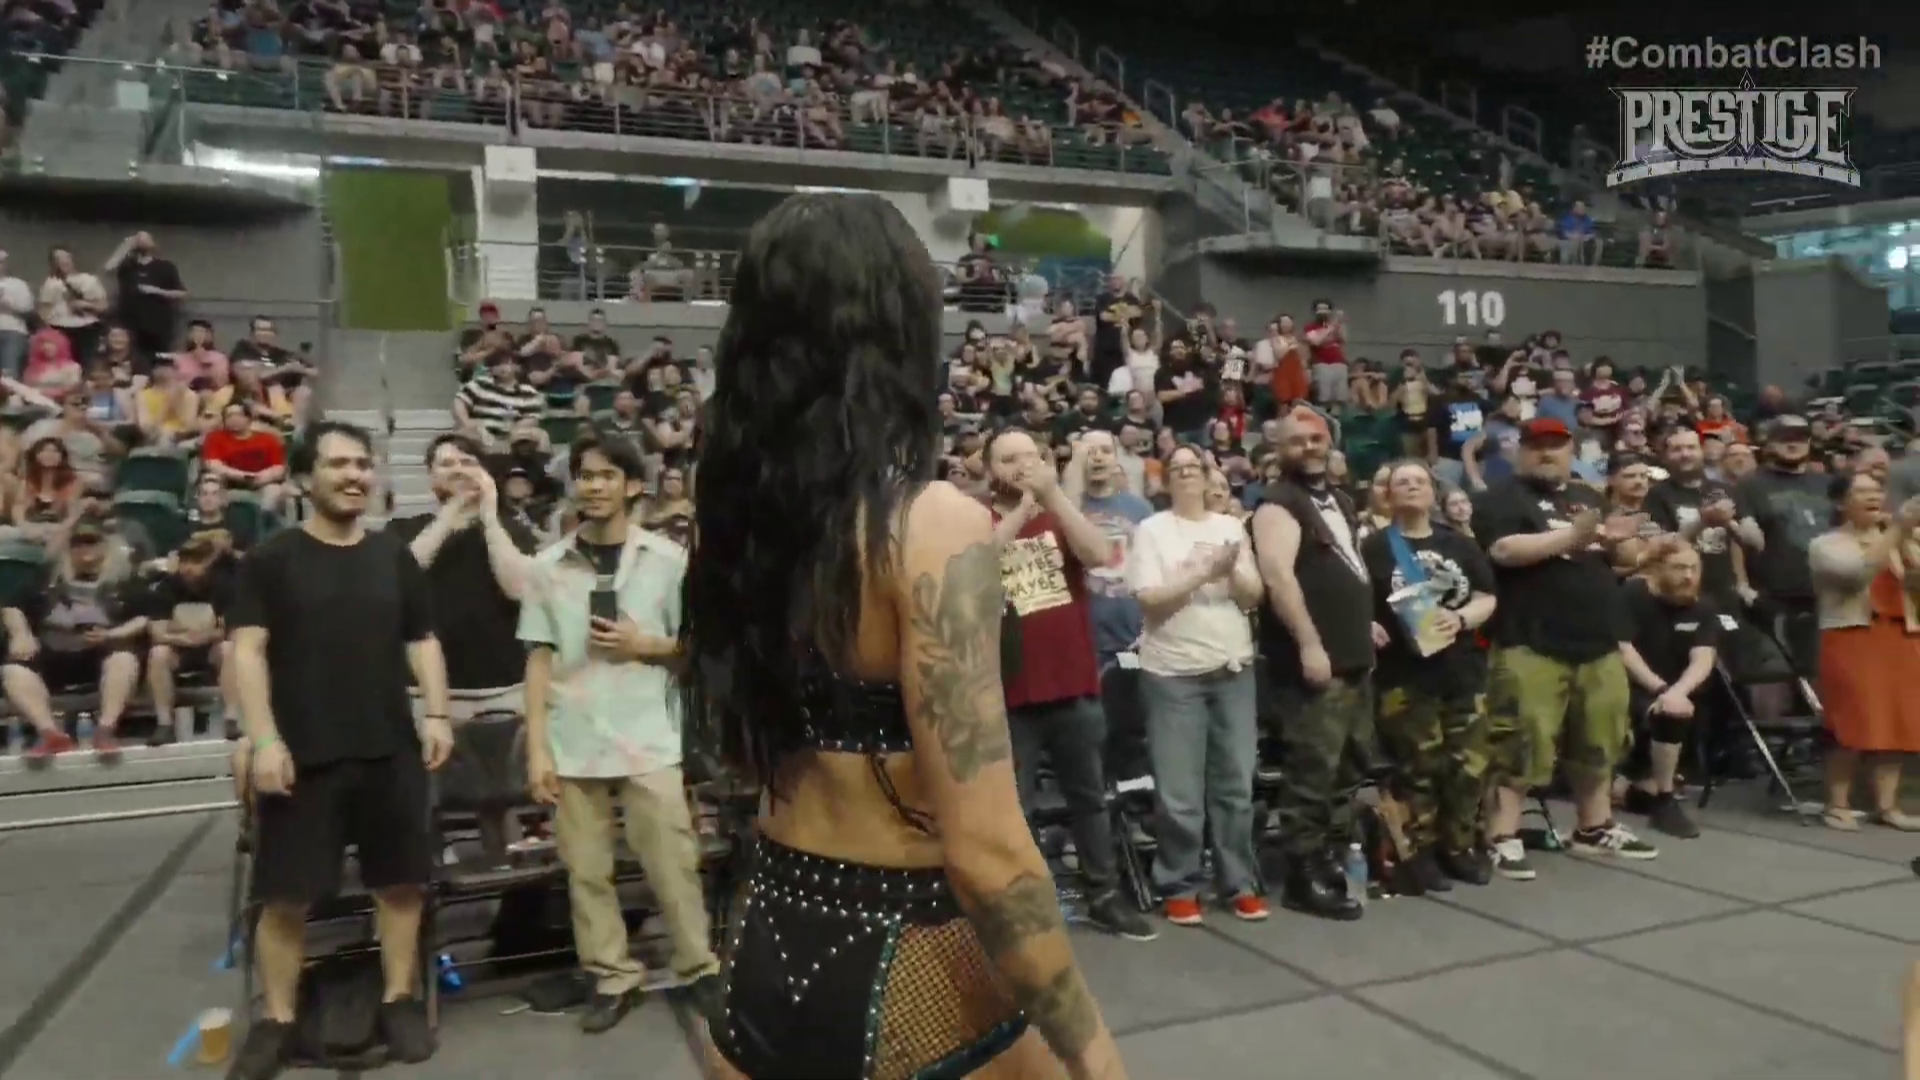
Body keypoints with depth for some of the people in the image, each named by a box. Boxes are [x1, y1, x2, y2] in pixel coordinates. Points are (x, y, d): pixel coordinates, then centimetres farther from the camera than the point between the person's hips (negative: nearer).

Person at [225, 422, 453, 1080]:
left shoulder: (394, 557, 10)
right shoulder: (271, 559, 0)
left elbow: (422, 641, 12)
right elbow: (247, 651, -6)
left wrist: (436, 714, 1)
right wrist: (264, 738, -15)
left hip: (390, 751, 3)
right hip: (302, 755, -3)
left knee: (402, 881, 8)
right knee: (286, 896, 5)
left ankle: (399, 1001, 23)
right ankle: (275, 1020, 20)